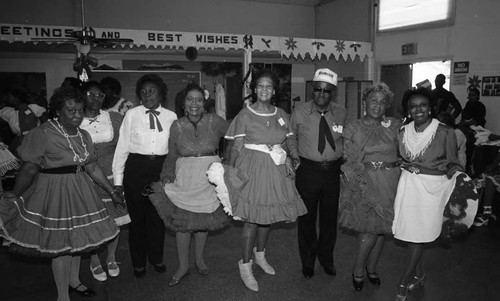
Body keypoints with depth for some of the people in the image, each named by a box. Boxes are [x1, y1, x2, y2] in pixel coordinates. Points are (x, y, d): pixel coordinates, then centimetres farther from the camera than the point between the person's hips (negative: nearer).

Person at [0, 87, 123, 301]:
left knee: (77, 239, 18)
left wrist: (112, 192, 7)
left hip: (79, 191, 6)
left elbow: (92, 168, 7)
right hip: (55, 193, -6)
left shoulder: (83, 135, 5)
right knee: (61, 244, 3)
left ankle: (74, 281, 41)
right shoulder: (42, 134, -15)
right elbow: (29, 169, -16)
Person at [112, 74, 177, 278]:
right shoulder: (132, 115, 0)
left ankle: (156, 258, 33)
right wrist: (118, 177, -2)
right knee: (137, 215, 9)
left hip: (162, 168, 1)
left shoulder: (171, 116, 4)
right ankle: (138, 262, 28)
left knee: (158, 214, 12)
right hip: (136, 167, -1)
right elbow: (122, 146, 0)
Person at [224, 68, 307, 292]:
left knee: (269, 214, 14)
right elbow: (237, 148, -7)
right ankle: (245, 265, 16)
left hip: (275, 170, 5)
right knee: (252, 218, -2)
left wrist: (288, 162, -3)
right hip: (252, 168, -4)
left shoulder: (281, 115, 8)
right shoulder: (245, 115, -5)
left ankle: (260, 254, 38)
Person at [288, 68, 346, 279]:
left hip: (333, 171, 2)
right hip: (307, 169, -1)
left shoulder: (342, 114, -2)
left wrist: (344, 163, 2)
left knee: (330, 218, 15)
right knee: (307, 218, 10)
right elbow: (291, 138, 9)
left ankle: (326, 259, 39)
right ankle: (307, 262, 32)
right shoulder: (299, 112, -6)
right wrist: (295, 157, -3)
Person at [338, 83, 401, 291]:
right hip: (365, 182, -3)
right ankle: (358, 271, 17)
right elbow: (350, 162, -4)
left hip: (390, 182, 3)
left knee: (382, 228, 10)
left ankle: (371, 268, 31)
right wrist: (365, 186, -11)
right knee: (370, 228, -6)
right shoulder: (353, 129, -1)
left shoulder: (395, 126, 4)